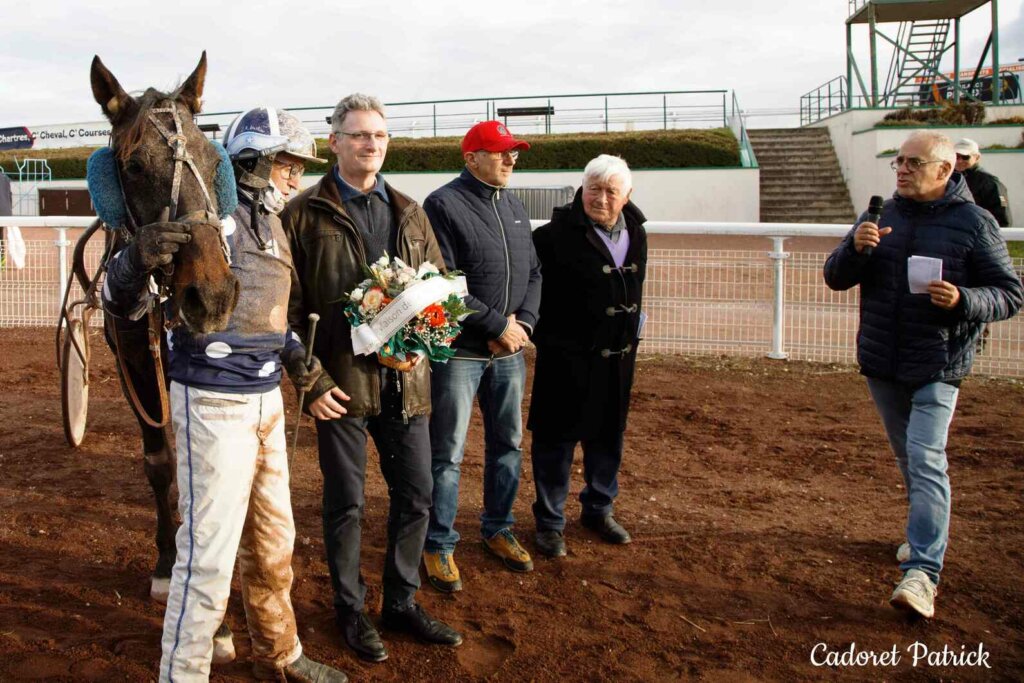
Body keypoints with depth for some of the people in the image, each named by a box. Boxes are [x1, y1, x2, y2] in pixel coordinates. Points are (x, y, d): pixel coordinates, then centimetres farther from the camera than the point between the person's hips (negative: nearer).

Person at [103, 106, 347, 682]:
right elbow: (121, 302, -17)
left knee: (274, 541, 20)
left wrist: (294, 353, 7)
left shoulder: (273, 225, 12)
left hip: (267, 401, 9)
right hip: (215, 403, -9)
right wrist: (140, 258, -38)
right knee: (209, 553, -3)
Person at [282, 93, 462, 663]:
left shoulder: (410, 212, 11)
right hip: (341, 381, -4)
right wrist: (310, 380, -11)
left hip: (405, 379, 4)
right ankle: (351, 609, 29)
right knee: (346, 502, 8)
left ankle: (403, 601, 32)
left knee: (417, 495, 12)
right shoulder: (306, 214, -2)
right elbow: (288, 307, -5)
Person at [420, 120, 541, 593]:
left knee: (508, 444, 15)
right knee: (447, 453, 1)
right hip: (460, 351, -7)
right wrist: (497, 326, -16)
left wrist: (523, 323, -3)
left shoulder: (514, 207, 13)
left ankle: (498, 530, 33)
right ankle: (439, 545, 16)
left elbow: (533, 272, 14)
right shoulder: (444, 205, -10)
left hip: (509, 349, 7)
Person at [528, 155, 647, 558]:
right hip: (569, 356, -6)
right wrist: (543, 334, -12)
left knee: (608, 436, 18)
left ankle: (598, 509, 36)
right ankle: (549, 521, 19)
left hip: (617, 356, 7)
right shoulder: (557, 234, -16)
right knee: (557, 438, 4)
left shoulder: (635, 232, 6)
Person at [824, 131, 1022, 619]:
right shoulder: (881, 215, 7)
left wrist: (963, 301, -23)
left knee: (925, 460, -14)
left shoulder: (974, 222, -4)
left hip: (937, 365, -5)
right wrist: (855, 249, -17)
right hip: (881, 363, 5)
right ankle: (929, 532, 39)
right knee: (908, 458, 18)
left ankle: (922, 572, -14)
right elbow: (835, 278, 4)